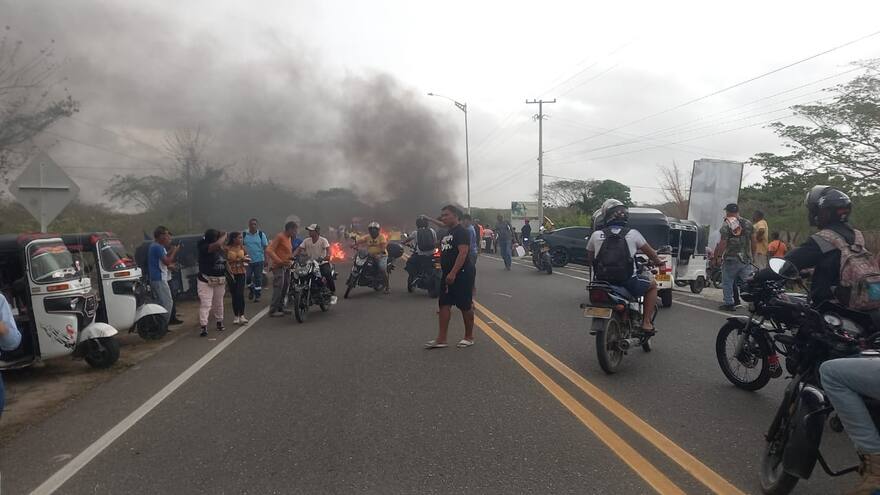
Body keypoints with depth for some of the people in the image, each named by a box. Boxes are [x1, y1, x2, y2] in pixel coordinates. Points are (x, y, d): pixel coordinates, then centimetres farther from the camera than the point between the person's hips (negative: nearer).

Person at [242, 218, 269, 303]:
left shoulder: (261, 234, 1)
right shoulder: (244, 234, 2)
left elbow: (265, 247, 1)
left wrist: (265, 260, -4)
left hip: (259, 260, -1)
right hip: (247, 260, 1)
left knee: (258, 278, 1)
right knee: (247, 277, -3)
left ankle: (257, 295, 10)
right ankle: (251, 290, 25)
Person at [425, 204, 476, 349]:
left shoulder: (461, 231, -12)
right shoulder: (448, 232, 17)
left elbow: (463, 253, -23)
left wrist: (453, 273, -29)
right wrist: (446, 273, 19)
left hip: (461, 274, -9)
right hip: (448, 275, 10)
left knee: (466, 306, 1)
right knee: (444, 305, 5)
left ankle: (469, 337, 14)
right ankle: (441, 339, 7)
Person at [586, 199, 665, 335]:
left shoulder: (596, 235, 1)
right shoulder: (632, 233, -2)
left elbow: (589, 260, 12)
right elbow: (650, 252, 11)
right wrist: (658, 262, 33)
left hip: (603, 283, 2)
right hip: (628, 284, -2)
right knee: (653, 284, 25)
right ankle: (646, 322, 19)